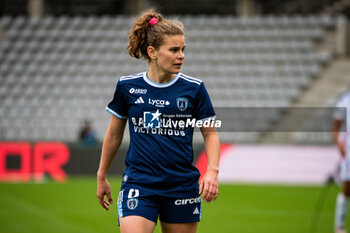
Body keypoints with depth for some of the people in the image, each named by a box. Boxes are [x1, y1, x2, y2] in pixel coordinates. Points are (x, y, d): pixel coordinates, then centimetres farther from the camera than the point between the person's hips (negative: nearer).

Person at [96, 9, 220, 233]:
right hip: (138, 185, -1)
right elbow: (114, 133, 14)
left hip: (183, 187, 1)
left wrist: (212, 170, -9)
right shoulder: (127, 86, 1)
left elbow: (210, 133, 8)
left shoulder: (194, 88, -1)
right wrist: (102, 176, 20)